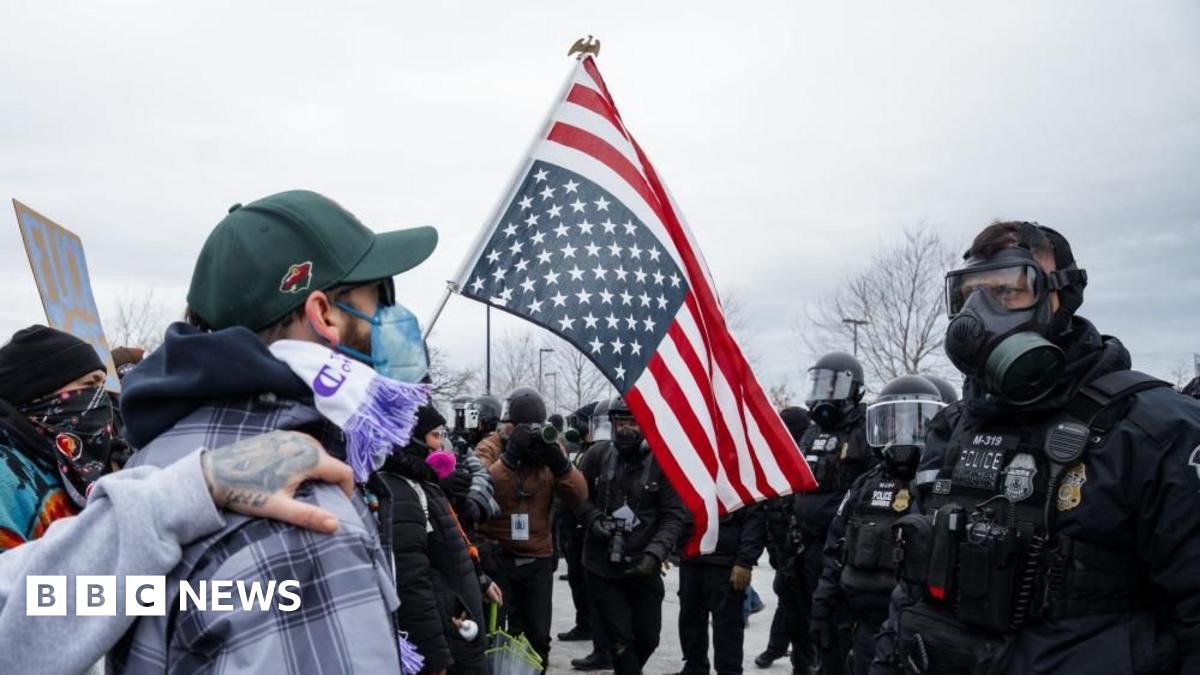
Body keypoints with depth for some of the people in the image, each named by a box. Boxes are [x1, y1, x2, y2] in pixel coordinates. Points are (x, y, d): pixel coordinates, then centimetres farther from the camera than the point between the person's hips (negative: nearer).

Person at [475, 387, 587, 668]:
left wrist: (559, 462, -22)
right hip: (496, 555, -3)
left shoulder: (549, 448, 3)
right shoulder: (489, 449, -5)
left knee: (538, 634, 10)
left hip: (537, 557, 3)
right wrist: (510, 456, -30)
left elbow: (579, 497, -7)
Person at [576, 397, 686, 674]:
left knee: (648, 638, 15)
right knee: (621, 641, 3)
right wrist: (593, 519, -12)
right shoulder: (598, 455, -3)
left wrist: (654, 553, -23)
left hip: (643, 567, 0)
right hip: (602, 567, 0)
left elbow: (673, 515, -10)